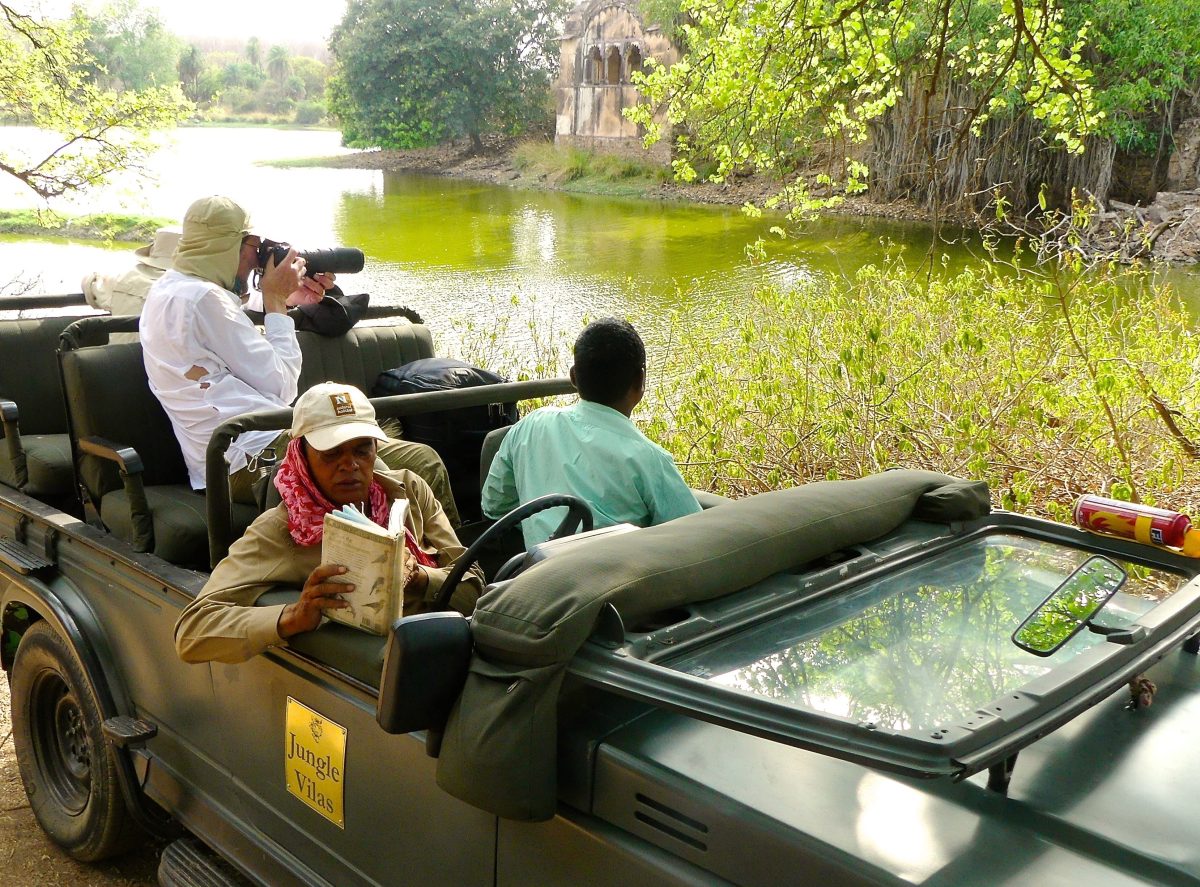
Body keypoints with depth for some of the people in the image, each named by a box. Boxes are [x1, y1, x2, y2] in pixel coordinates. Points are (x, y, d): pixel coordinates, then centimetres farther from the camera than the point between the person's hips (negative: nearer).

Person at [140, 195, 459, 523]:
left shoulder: (168, 289, 17)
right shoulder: (203, 297, -14)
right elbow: (281, 387, -10)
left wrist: (286, 302, 15)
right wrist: (275, 300, -1)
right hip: (256, 457, -11)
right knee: (421, 464, -12)